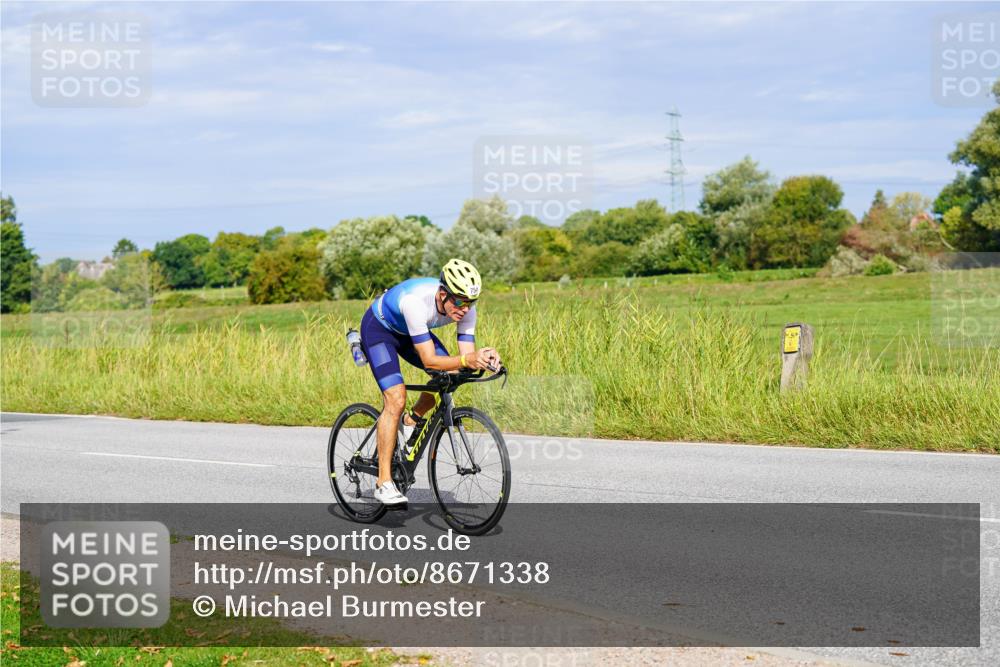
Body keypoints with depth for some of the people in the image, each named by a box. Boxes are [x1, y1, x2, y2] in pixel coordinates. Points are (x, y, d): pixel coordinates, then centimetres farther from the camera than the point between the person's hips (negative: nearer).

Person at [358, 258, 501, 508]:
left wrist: (482, 357, -44)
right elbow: (429, 360, -39)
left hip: (409, 331, 7)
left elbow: (466, 353, -22)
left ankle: (411, 421, 17)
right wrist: (466, 360, -53)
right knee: (396, 401, -21)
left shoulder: (466, 309, -24)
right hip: (379, 327, -6)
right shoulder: (416, 301, -41)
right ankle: (384, 483, -15)